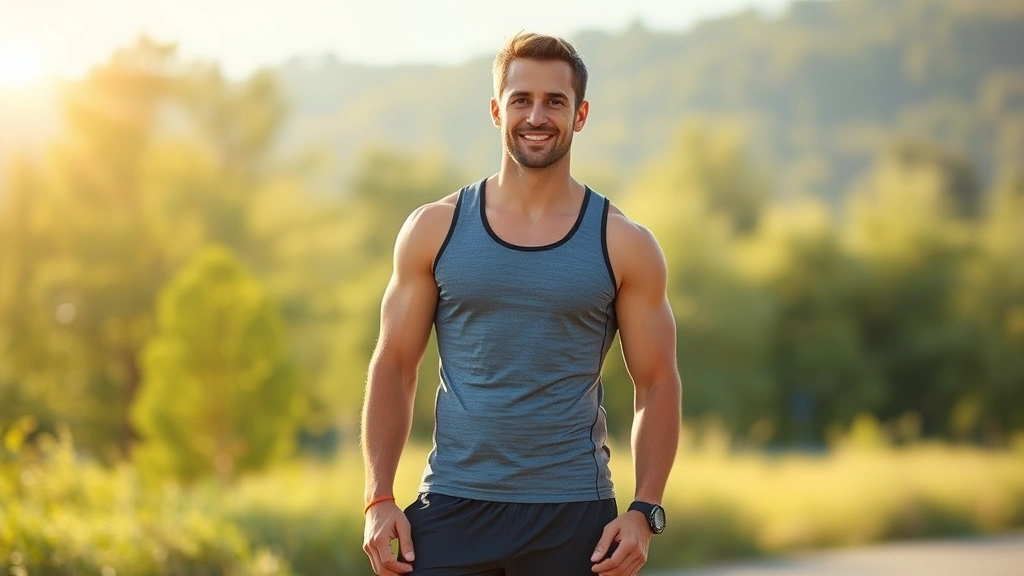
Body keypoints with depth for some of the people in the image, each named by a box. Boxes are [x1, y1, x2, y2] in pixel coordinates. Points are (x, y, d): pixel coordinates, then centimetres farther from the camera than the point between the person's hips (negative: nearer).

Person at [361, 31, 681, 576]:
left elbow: (657, 384, 4)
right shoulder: (435, 230, 4)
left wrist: (645, 511, -7)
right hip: (453, 507, 0)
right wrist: (379, 500, -3)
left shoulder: (625, 247, 3)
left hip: (573, 515, 0)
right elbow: (394, 367, 6)